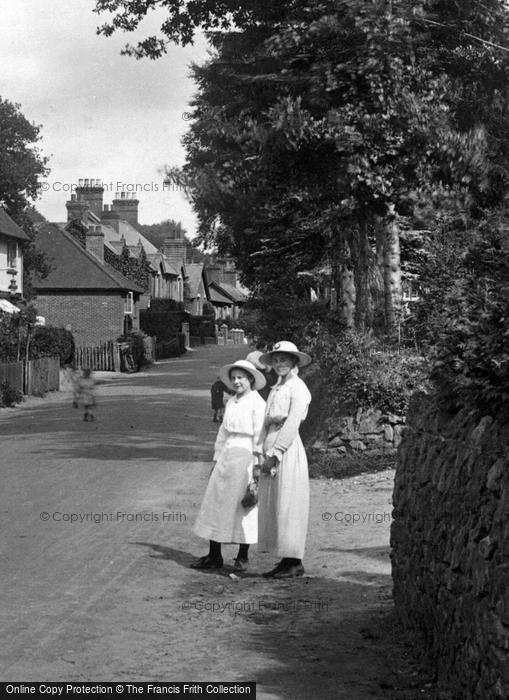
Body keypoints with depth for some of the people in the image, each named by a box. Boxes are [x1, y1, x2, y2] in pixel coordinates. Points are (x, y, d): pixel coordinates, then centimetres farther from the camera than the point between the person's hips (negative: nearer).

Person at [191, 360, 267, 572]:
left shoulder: (257, 404, -7)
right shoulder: (230, 403, 14)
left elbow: (260, 437, -10)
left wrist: (257, 468, -14)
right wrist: (216, 461, 17)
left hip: (246, 458, -7)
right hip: (226, 458, 7)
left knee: (243, 507, 0)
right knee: (215, 504, 4)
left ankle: (243, 556, 13)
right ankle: (214, 556, 9)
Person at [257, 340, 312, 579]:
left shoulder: (298, 388, -6)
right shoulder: (276, 389, 19)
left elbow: (292, 424, -13)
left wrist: (275, 454, -16)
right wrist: (264, 452, 7)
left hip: (289, 450, -9)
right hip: (272, 448, 9)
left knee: (288, 506, -6)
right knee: (272, 507, 8)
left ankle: (294, 563, -1)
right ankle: (286, 561, 12)